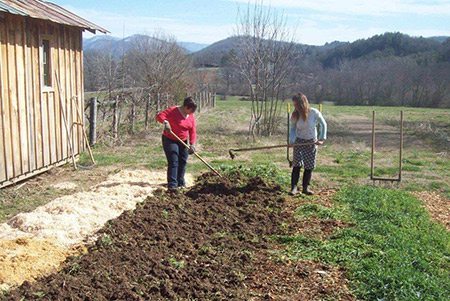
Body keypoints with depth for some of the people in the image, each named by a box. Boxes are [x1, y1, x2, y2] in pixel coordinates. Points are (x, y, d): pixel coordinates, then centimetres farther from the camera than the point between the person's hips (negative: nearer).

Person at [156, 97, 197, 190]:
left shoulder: (191, 116, -1)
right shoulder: (173, 111, -18)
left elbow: (193, 131, -4)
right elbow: (159, 116, -25)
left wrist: (192, 144, -14)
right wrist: (165, 122, -44)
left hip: (183, 141, 6)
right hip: (170, 140, -6)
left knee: (183, 162, 11)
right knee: (173, 162, -13)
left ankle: (180, 182, 24)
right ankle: (172, 184, -14)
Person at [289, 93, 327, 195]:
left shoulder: (314, 113, -16)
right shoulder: (295, 115, -10)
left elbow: (323, 124, -2)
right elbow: (292, 128, 0)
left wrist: (322, 138, -8)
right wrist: (291, 141, -17)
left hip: (312, 142, 0)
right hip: (299, 141, 0)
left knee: (309, 166, 5)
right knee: (297, 165, -8)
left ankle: (305, 188, 17)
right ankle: (294, 187, -1)